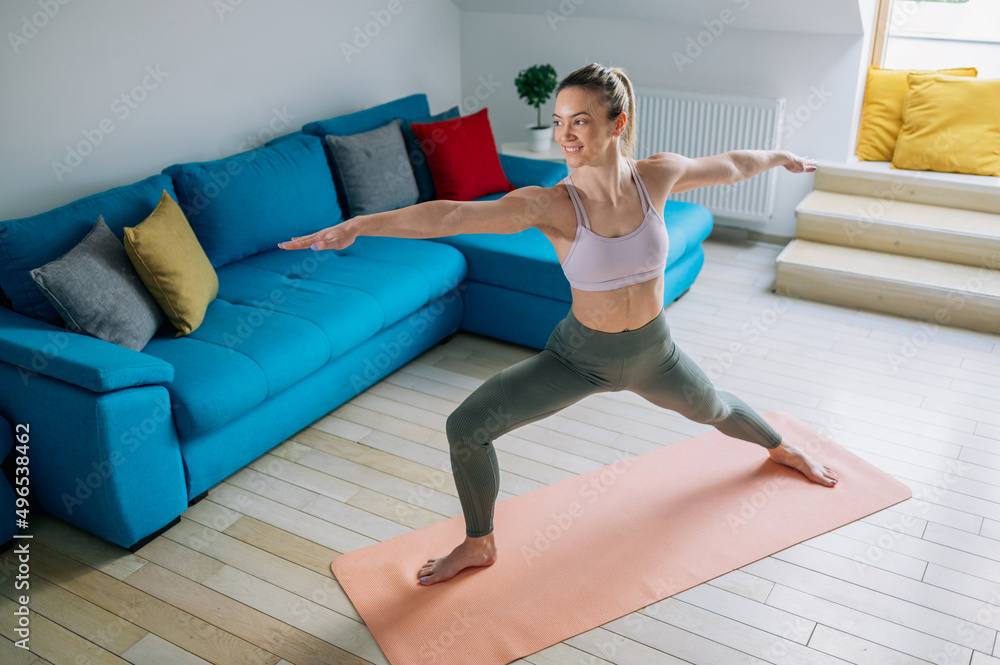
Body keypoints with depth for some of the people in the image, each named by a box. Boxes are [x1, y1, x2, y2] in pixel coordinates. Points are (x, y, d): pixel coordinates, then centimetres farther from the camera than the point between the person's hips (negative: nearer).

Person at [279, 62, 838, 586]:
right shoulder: (550, 205, -26)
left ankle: (780, 448, 67)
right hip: (580, 355, -2)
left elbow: (728, 166, 3)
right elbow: (452, 215, -39)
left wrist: (778, 156, 21)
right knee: (466, 427, -14)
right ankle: (480, 544, 13)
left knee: (713, 409, 29)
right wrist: (359, 225, -50)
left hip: (653, 351, 2)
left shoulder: (657, 175, -18)